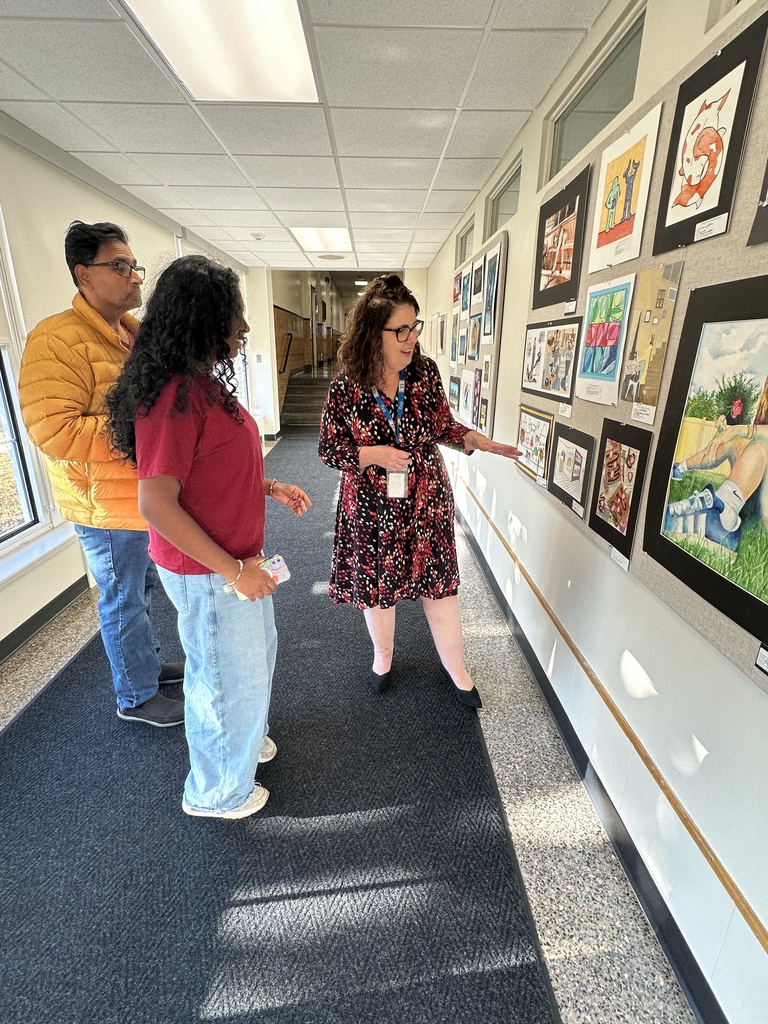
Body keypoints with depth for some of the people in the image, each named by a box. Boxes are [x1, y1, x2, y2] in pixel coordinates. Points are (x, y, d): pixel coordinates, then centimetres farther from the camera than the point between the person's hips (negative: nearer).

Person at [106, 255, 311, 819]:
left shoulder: (204, 382, 6)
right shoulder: (173, 396, -25)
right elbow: (157, 504, -27)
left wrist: (270, 486, 8)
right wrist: (233, 570, -23)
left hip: (238, 557, 9)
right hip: (207, 572, -9)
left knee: (257, 652, 28)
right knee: (228, 677, 12)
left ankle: (247, 736, 56)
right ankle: (218, 793, 41)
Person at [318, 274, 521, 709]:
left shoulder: (425, 371, -5)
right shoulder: (345, 387, -12)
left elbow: (443, 426, 7)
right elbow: (328, 449, -5)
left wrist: (474, 438, -12)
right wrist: (371, 454, -21)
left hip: (427, 503, 2)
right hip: (372, 508, -1)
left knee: (440, 586, 11)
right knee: (376, 587, 16)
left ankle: (458, 670, 34)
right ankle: (383, 657, 46)